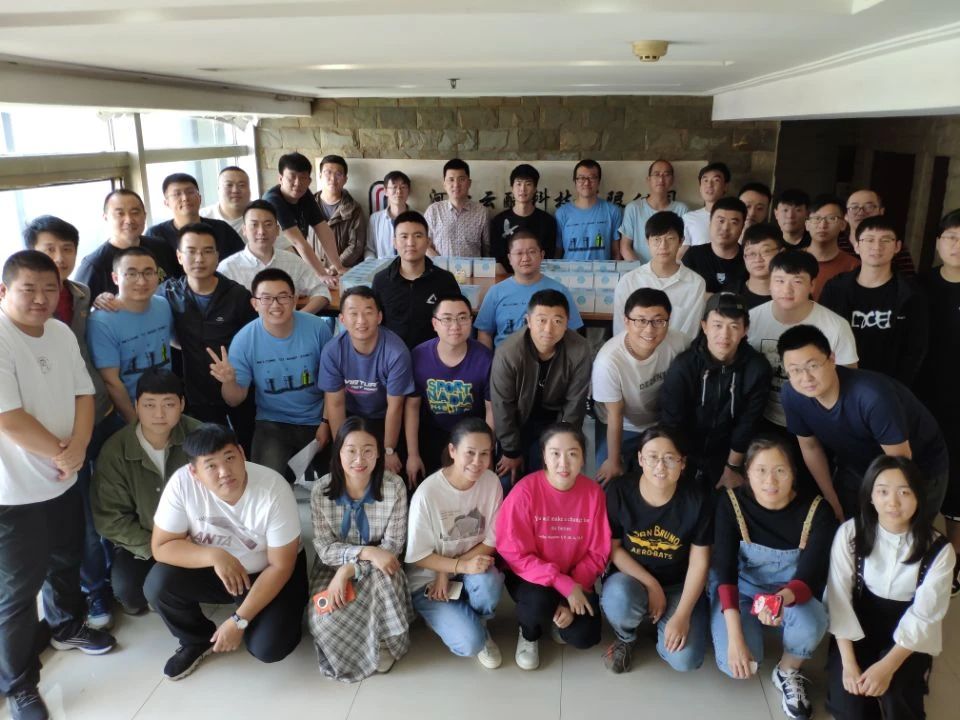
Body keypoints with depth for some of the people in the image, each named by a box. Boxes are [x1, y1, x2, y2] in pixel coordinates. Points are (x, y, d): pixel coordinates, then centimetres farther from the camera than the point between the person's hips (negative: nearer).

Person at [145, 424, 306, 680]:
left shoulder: (274, 489, -30)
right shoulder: (182, 483, -24)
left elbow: (280, 566, -22)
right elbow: (161, 547, -16)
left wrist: (239, 621, -23)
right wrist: (214, 555, -31)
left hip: (267, 573, -3)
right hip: (212, 568, 3)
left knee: (268, 648, -22)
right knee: (157, 584, -23)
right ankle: (199, 640, 6)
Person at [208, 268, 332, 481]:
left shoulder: (317, 328, -14)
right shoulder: (244, 340, -13)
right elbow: (235, 400, -7)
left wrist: (327, 422, -4)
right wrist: (229, 381, -29)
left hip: (315, 421, 1)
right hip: (272, 423, 0)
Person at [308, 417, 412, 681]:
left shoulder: (394, 487, -19)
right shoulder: (321, 490, -15)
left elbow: (393, 545, -16)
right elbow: (324, 548, -14)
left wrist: (348, 570, -29)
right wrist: (367, 552, -32)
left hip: (378, 570, -1)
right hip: (333, 566, 1)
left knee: (383, 578, -36)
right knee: (323, 619, -28)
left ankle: (386, 641, -8)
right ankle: (374, 648, 1)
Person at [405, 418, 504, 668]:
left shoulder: (491, 482, -13)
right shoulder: (427, 493, -24)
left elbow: (490, 541, -6)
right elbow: (418, 556, -14)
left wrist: (449, 571, -16)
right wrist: (461, 566, -28)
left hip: (471, 566, 3)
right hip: (428, 579, -3)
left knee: (489, 584, -32)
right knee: (469, 643, -22)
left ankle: (477, 624, 2)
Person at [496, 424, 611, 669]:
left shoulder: (593, 493, -12)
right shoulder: (525, 491, -23)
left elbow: (597, 554, -5)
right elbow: (515, 554, -20)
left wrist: (575, 588, -18)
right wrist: (563, 584, -26)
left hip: (575, 581, 3)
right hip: (529, 576, -3)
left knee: (584, 638, -15)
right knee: (539, 602, -33)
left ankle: (556, 616, 22)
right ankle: (529, 633, 5)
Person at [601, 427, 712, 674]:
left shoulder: (696, 501, -14)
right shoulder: (619, 491, -15)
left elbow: (699, 563, -9)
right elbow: (612, 548, -8)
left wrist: (682, 615, -16)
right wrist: (651, 584, -16)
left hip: (678, 585, 1)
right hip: (631, 578, 0)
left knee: (685, 659, -20)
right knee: (618, 600, -36)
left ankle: (663, 625, 18)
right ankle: (625, 637, 3)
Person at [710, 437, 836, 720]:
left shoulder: (816, 511, -18)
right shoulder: (731, 504, -18)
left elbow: (809, 577, -22)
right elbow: (725, 569, -21)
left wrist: (783, 598, -47)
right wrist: (734, 637, -30)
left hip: (792, 592, 1)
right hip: (740, 589, 0)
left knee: (811, 625, -34)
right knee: (737, 665, -24)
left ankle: (788, 672, 1)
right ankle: (750, 631, 14)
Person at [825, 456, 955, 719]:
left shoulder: (938, 550, -15)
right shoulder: (850, 533, -14)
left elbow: (923, 615, -15)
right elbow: (839, 598, -14)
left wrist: (888, 666, -24)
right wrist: (848, 663, -21)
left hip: (909, 635, 0)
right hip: (860, 627, 0)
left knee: (892, 692, -26)